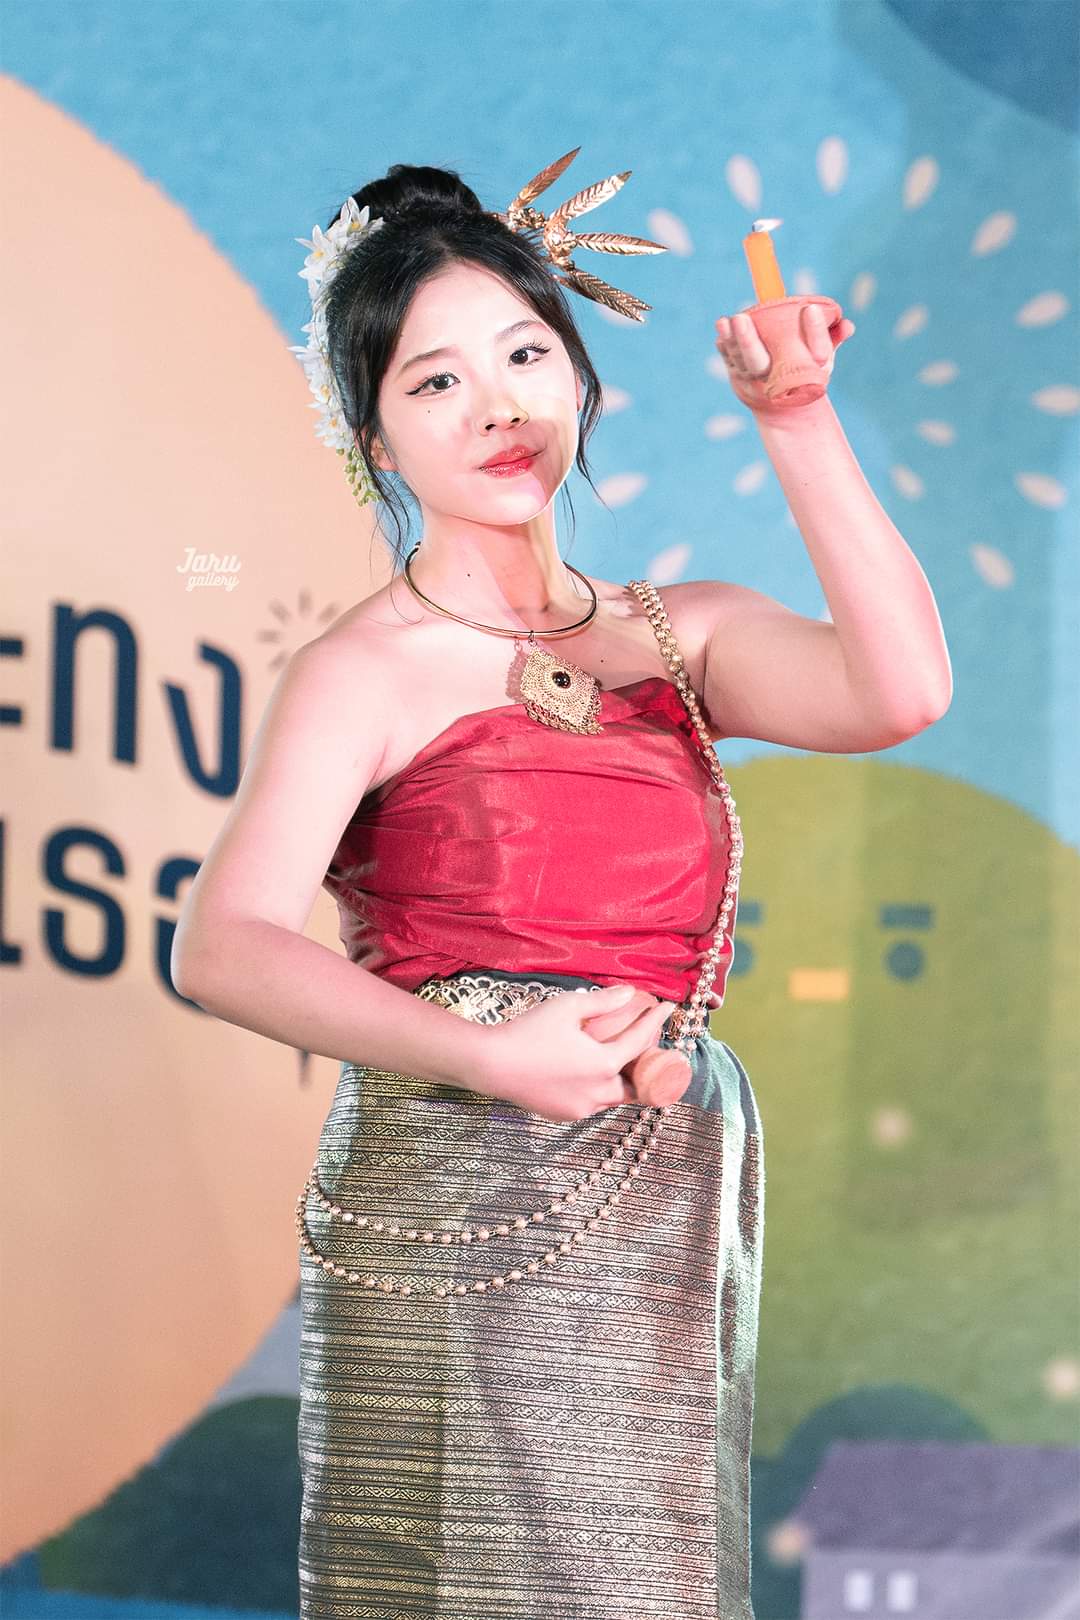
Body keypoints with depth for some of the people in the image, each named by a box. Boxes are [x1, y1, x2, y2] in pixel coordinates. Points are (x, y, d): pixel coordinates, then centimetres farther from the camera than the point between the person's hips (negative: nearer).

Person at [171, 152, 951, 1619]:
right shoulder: (363, 675, -4)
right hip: (455, 1217, -4)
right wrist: (486, 1055, -26)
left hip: (677, 1210, 4)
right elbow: (223, 949, -18)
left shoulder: (682, 636, 10)